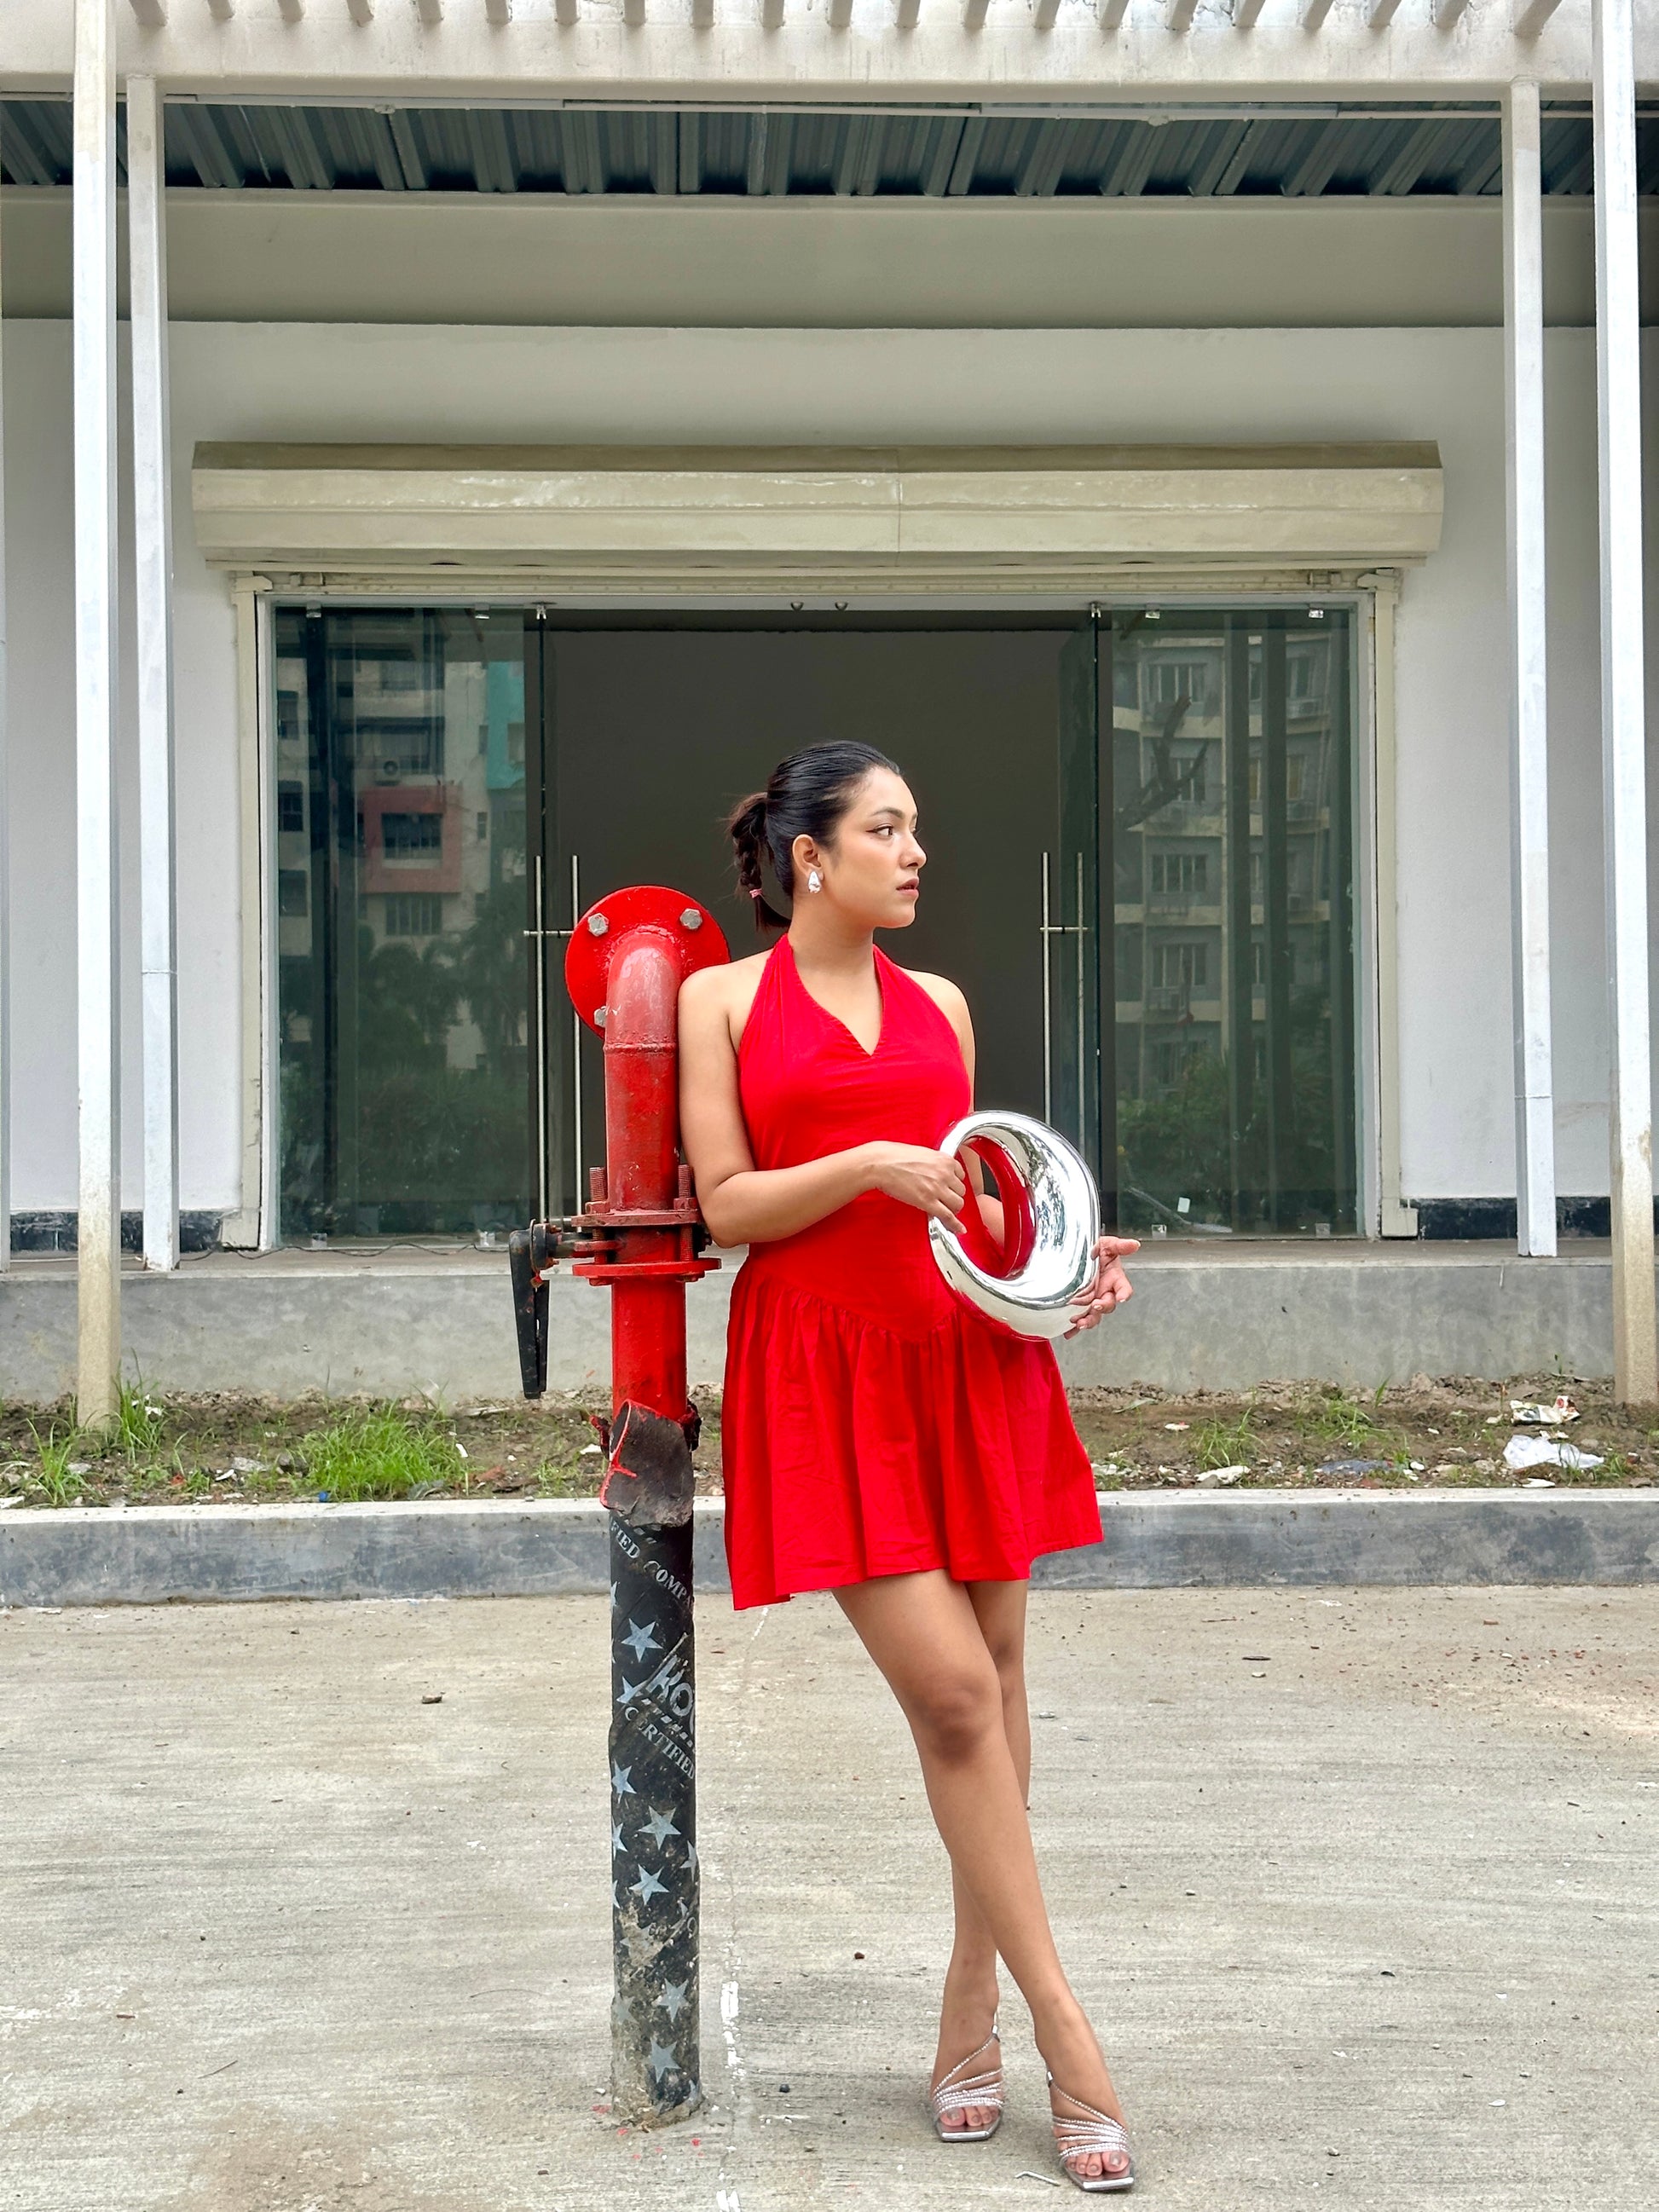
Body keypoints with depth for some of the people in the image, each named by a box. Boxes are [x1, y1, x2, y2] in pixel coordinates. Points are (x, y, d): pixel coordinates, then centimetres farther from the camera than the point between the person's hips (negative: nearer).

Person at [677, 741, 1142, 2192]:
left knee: (995, 1681, 4)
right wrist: (872, 1164, -15)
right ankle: (1062, 2023, -2)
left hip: (970, 1355, 5)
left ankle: (974, 2005, 16)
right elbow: (728, 1206, -2)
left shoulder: (941, 1005, 16)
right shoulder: (725, 1000, 4)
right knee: (953, 1689, -10)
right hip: (824, 1371, -5)